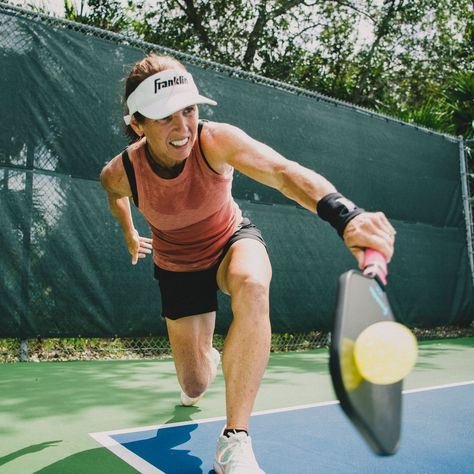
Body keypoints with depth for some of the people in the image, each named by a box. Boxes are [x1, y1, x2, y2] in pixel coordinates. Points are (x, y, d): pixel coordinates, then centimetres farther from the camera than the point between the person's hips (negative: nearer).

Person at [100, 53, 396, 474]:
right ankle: (206, 359, 47)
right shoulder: (122, 172, -23)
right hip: (178, 268, 2)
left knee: (252, 286, -40)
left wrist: (344, 214, -66)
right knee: (195, 383, 2)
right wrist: (129, 233, 16)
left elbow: (284, 171, -48)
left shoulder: (215, 141, -29)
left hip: (232, 242, -1)